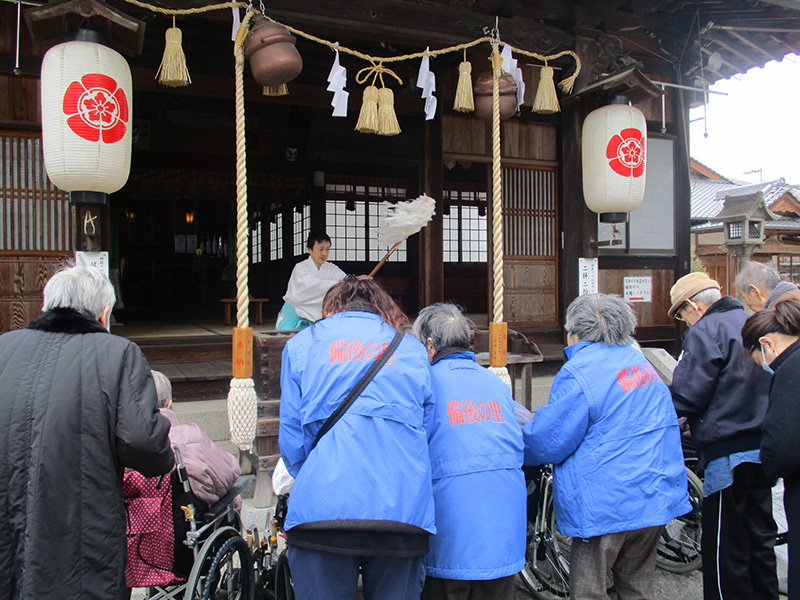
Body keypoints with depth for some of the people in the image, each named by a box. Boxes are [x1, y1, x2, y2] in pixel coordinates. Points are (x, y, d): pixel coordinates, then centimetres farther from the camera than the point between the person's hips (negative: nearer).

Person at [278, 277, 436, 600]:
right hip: (402, 512, 2)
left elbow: (291, 438, 8)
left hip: (319, 511, -1)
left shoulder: (301, 343, 12)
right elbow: (428, 432, 16)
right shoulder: (413, 349, 17)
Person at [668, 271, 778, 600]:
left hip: (729, 452, -9)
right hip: (764, 448, 9)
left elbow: (685, 395, -19)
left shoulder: (704, 332, -13)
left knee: (723, 548, 2)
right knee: (759, 535, 20)